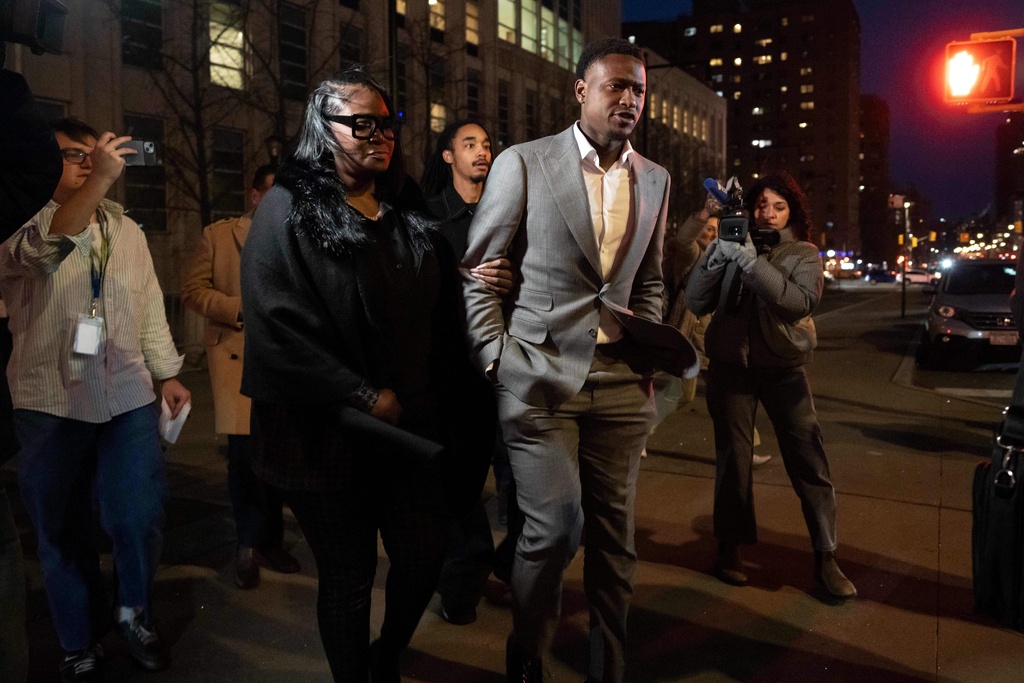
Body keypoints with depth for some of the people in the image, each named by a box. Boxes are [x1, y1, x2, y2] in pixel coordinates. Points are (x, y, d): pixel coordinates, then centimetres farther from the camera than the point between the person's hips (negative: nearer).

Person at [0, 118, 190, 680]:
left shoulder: (126, 230, 12)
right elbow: (45, 244, -27)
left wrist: (167, 374, 11)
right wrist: (102, 179, -36)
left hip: (128, 397, 3)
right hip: (50, 405, -2)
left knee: (139, 519, 0)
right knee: (62, 532, 8)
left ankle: (134, 613, 27)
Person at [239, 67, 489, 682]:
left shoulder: (411, 220, 11)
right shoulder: (290, 211, -4)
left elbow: (439, 321, 14)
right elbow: (275, 324, -14)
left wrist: (448, 409, 3)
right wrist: (363, 395, -15)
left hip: (412, 425, 5)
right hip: (332, 432, -4)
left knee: (426, 555, 9)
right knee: (350, 574, 7)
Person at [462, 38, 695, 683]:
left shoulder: (655, 181, 13)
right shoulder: (522, 163, -1)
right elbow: (476, 271, 1)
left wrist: (649, 351, 9)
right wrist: (497, 359, -5)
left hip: (621, 384, 4)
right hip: (538, 379, -4)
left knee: (615, 536, 8)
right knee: (555, 526, -7)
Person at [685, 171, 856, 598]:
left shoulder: (804, 254, 2)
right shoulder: (731, 248, 4)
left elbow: (801, 302, -18)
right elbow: (697, 303, -4)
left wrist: (751, 262, -24)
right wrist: (717, 254, -17)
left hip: (784, 368, 0)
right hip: (730, 366, 1)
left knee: (809, 460, -2)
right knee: (732, 459, 6)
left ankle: (825, 558, 9)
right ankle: (730, 548, 20)